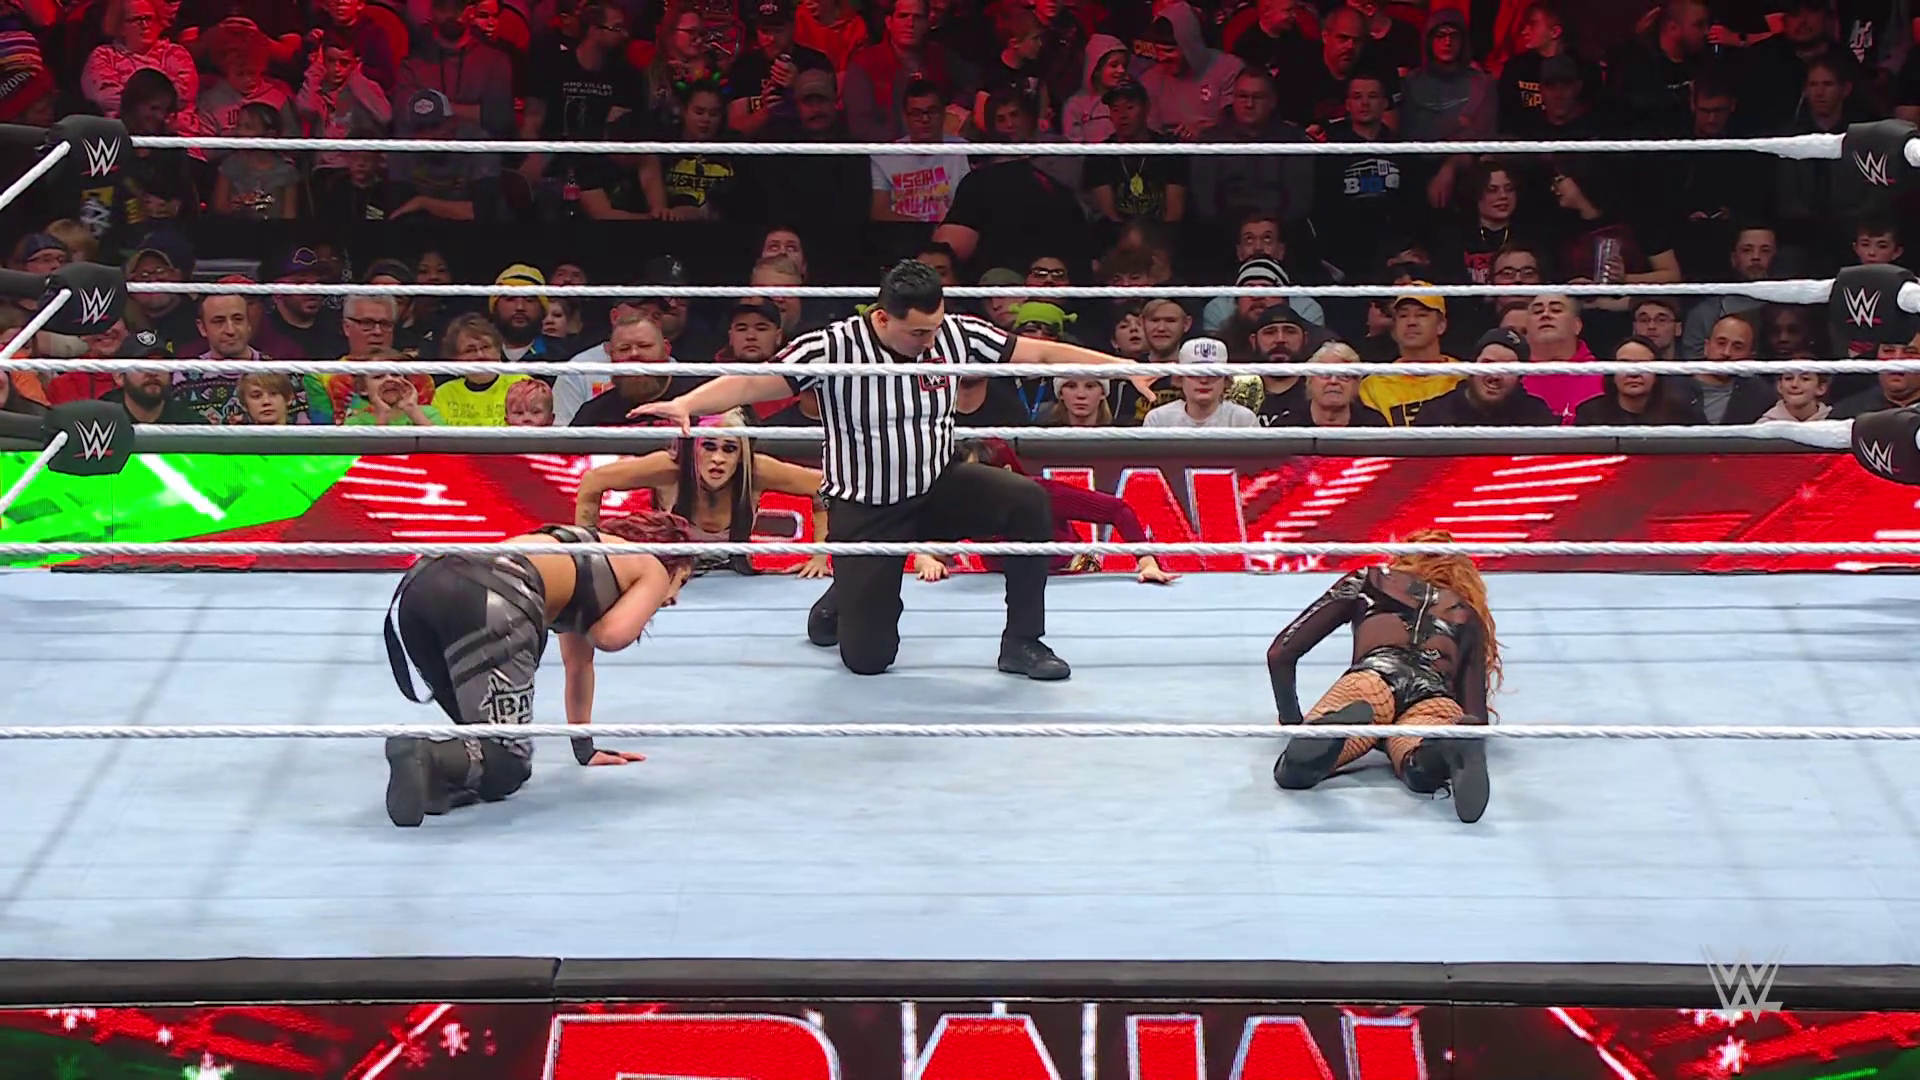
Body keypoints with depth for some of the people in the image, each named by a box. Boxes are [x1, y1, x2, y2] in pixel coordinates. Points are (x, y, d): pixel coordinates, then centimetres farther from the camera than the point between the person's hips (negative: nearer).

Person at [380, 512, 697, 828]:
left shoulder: (593, 551, 42)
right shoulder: (654, 569, 21)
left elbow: (578, 662, 50)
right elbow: (611, 636, 2)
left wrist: (584, 747, 56)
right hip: (489, 604, -7)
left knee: (492, 735, 23)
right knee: (508, 767, 0)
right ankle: (427, 758, -29)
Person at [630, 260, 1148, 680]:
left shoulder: (956, 334, -9)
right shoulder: (833, 348, -20)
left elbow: (1039, 352, -3)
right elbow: (753, 381, -24)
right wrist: (686, 404, -40)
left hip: (939, 487, 4)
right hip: (866, 511, -4)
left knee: (1028, 502, -23)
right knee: (867, 658, -5)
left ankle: (1022, 643, -8)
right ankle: (837, 604, 34)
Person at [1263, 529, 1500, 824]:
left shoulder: (1366, 582, 33)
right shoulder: (1469, 616, 35)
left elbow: (1280, 654, 30)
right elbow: (1474, 711, 21)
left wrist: (1292, 721, 41)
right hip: (1437, 703, 1)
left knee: (1293, 771, -18)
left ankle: (1335, 726, -51)